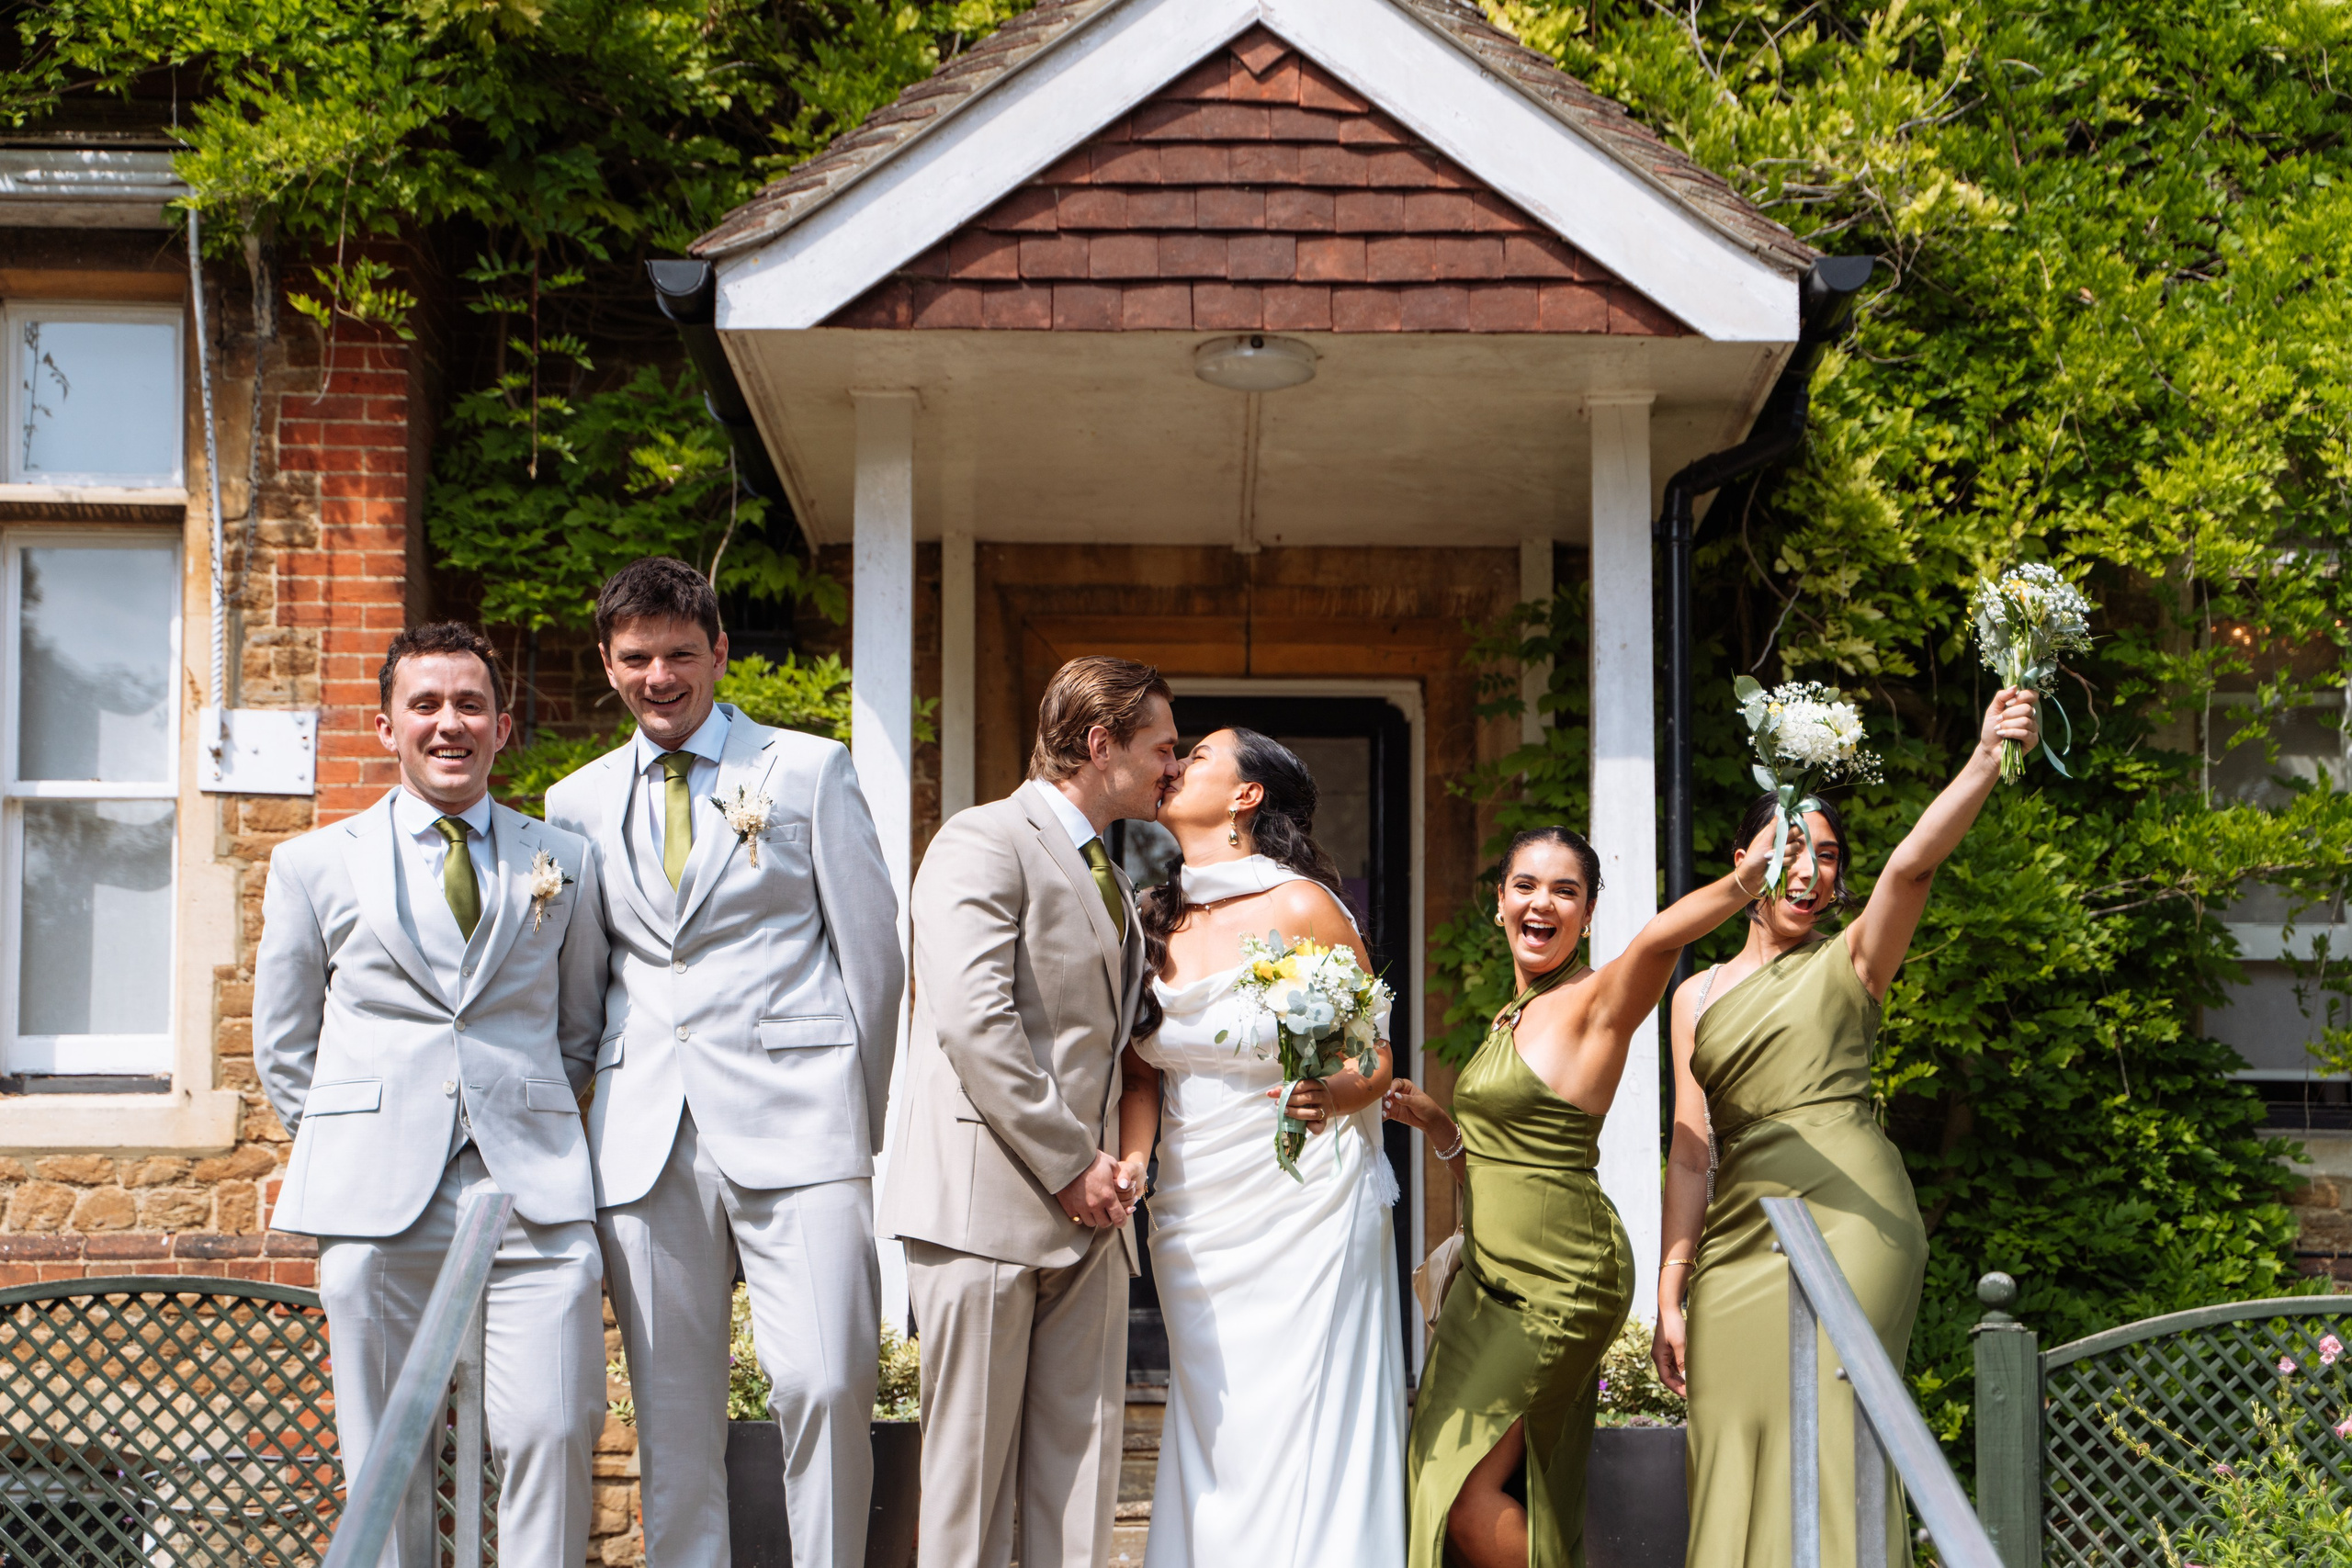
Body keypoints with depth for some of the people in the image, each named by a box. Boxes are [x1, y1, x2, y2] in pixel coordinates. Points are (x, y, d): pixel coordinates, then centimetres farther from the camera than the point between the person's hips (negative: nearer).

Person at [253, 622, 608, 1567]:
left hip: (533, 1191, 0)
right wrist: (353, 1141, 10)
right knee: (384, 1456, 1)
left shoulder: (565, 863, 12)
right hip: (376, 1202, 0)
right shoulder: (314, 865, 11)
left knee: (551, 1437, -10)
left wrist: (529, 1124, 11)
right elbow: (281, 1044, 17)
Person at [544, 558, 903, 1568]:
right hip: (644, 1140, 3)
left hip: (793, 1124, -3)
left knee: (827, 1386, -13)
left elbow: (872, 953, 7)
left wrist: (860, 1124, 5)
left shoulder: (810, 770, 7)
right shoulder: (577, 804, 15)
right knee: (671, 1408, 4)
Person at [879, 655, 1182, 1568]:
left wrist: (1113, 1165, 7)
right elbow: (973, 1020, -16)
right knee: (972, 1466, -2)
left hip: (1086, 1216, 8)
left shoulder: (1111, 883, 23)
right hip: (990, 1203, -8)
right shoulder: (984, 842, -4)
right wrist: (1069, 1164, -14)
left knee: (1081, 1475, 4)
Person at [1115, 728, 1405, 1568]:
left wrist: (1330, 1097, -25)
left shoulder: (1302, 907, -9)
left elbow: (1375, 1059, -4)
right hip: (1192, 1220, 5)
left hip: (1300, 1212, -5)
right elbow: (1142, 1070, 11)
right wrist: (1131, 1159, -7)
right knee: (1208, 1432, 9)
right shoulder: (1156, 919, 7)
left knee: (1302, 1441, -4)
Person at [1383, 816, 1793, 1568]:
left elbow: (1660, 937, -33)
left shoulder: (1597, 1001, -10)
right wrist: (1430, 1119, 4)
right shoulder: (1511, 1018, 15)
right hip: (1492, 1275, 8)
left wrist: (1746, 879, -50)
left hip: (1557, 1283, -8)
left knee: (1469, 1493, -11)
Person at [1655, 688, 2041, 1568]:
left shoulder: (1849, 960, 7)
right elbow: (1689, 1152, 13)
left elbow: (1913, 866, -12)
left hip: (1845, 1219, -4)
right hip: (1737, 1236, 4)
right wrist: (1670, 1297, 8)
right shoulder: (1698, 996, 17)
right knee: (1737, 1456, 1)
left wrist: (1987, 759, -28)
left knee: (1826, 1445, -11)